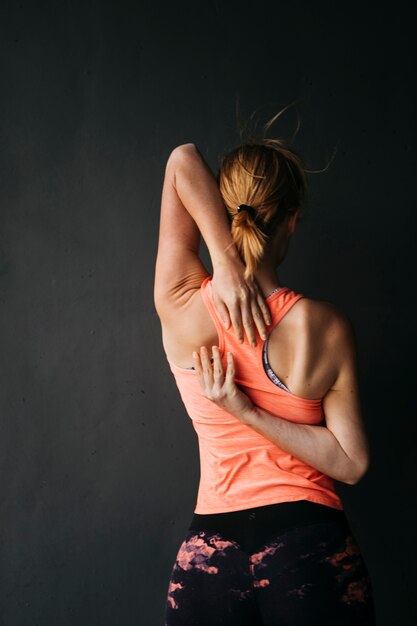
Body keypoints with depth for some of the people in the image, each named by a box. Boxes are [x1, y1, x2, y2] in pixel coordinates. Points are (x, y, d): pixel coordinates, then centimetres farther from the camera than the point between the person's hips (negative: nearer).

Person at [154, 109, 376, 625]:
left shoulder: (180, 308, -10)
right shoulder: (326, 326, -12)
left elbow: (183, 159, -5)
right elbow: (352, 463, -8)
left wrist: (225, 263, -18)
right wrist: (247, 409, -13)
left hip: (207, 558, 2)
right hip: (311, 549, -1)